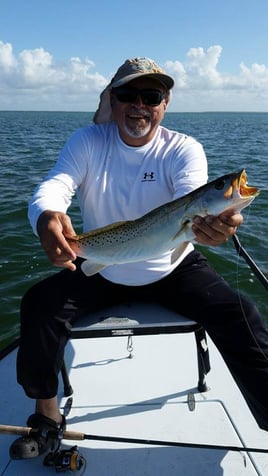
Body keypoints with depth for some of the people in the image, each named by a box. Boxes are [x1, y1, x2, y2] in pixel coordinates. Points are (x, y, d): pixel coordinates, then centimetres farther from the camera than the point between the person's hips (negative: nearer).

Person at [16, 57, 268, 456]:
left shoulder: (184, 149, -11)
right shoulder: (88, 141, -8)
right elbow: (52, 187, -22)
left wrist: (212, 222, -56)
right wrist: (47, 218, -48)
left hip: (173, 270, 0)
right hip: (99, 271, 1)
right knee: (39, 303, -20)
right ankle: (46, 411, 3)